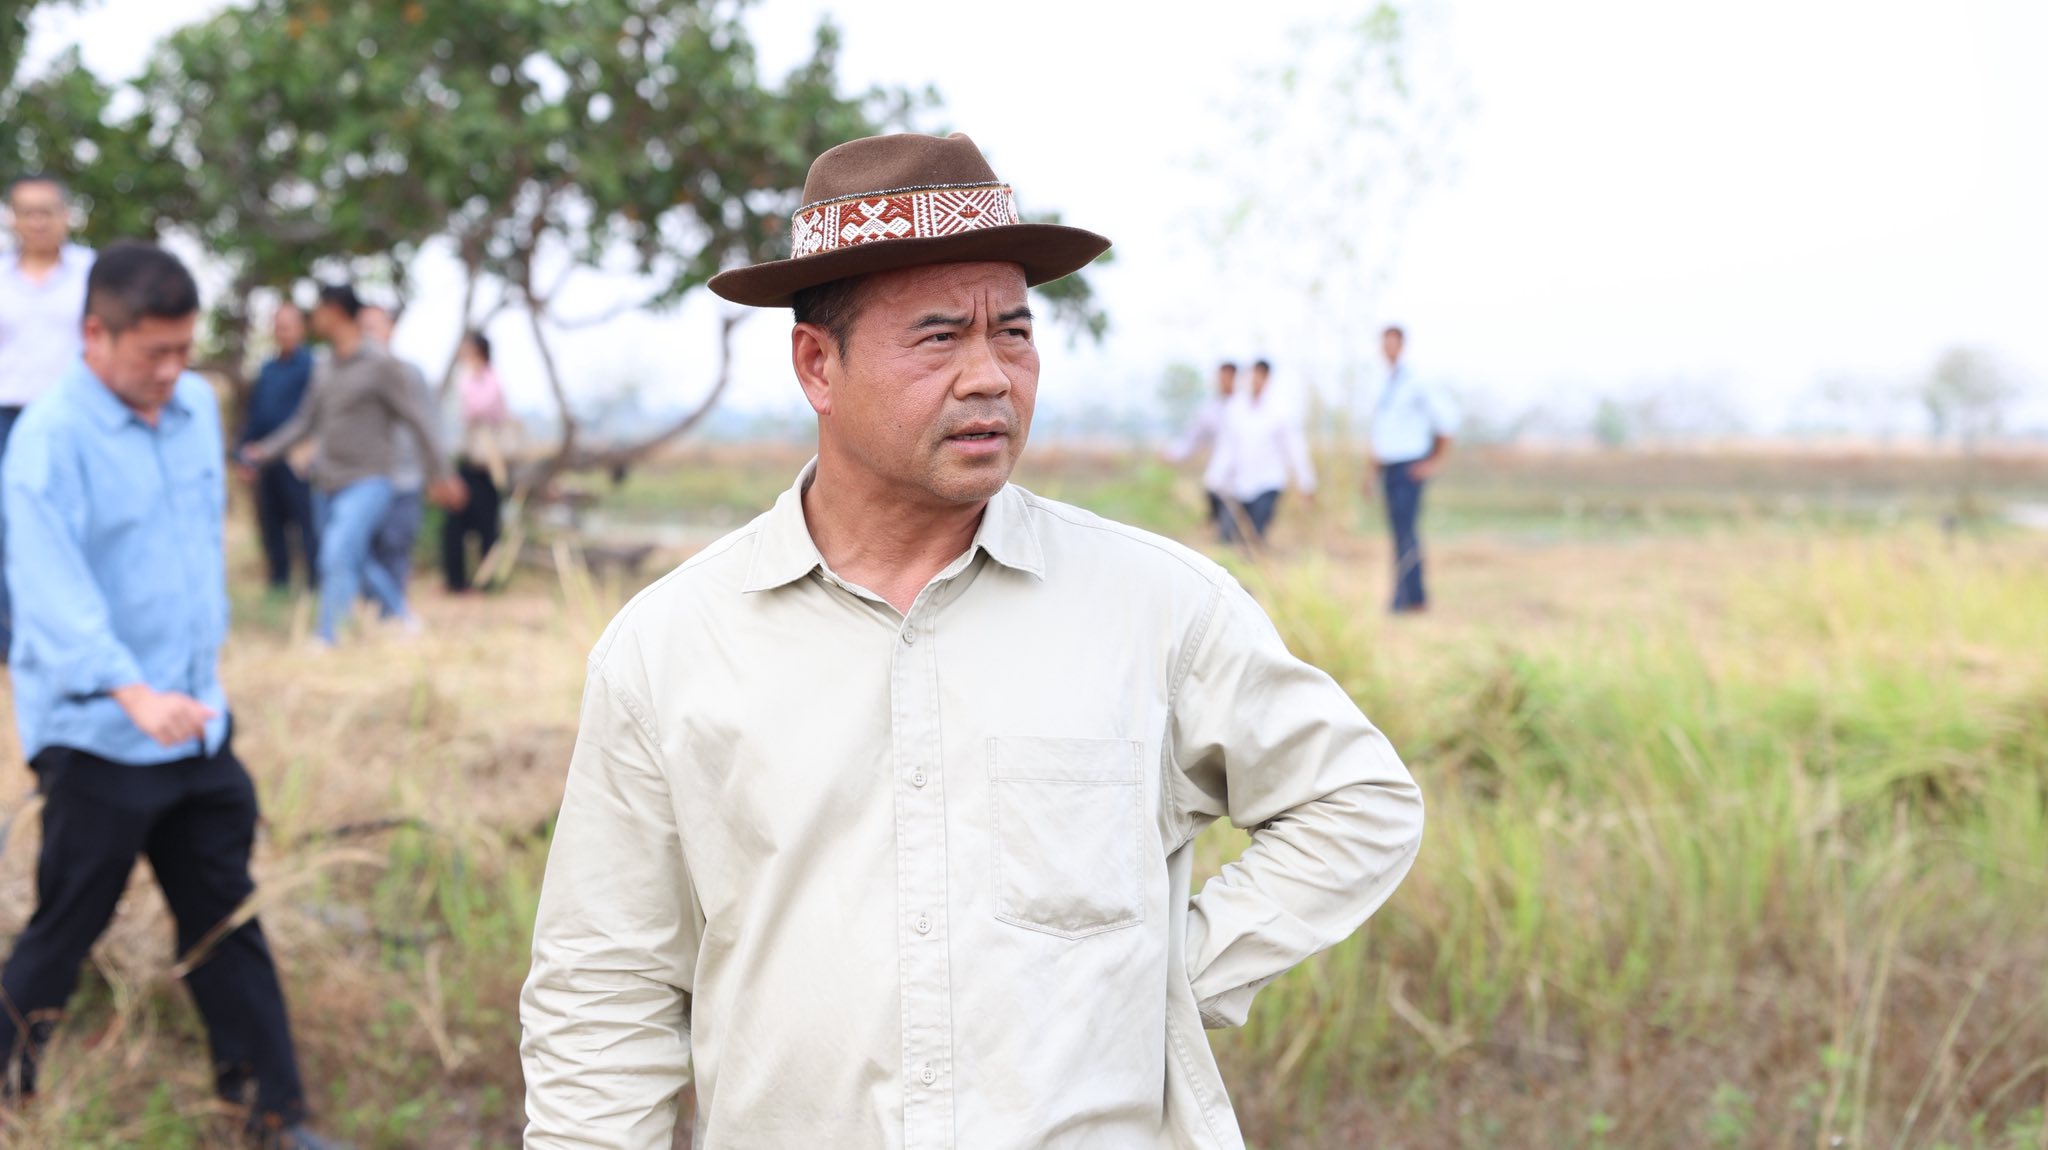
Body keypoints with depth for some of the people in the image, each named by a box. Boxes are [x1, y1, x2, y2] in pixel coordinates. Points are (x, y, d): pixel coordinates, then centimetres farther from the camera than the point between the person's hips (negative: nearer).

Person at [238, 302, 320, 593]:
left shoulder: (310, 365, -4)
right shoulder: (267, 370, 17)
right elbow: (253, 413, 20)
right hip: (266, 460, 7)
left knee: (305, 520, -9)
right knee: (270, 523, 9)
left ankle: (316, 581, -7)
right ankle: (278, 580, 16)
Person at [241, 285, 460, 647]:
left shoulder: (382, 367, -8)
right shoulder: (325, 373, 12)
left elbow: (418, 422, -6)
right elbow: (304, 424, 19)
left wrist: (440, 476, -7)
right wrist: (265, 451, 8)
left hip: (366, 484, -7)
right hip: (328, 487, 7)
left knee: (337, 557, -19)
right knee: (357, 563, 13)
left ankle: (326, 641, -15)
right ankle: (403, 617, 30)